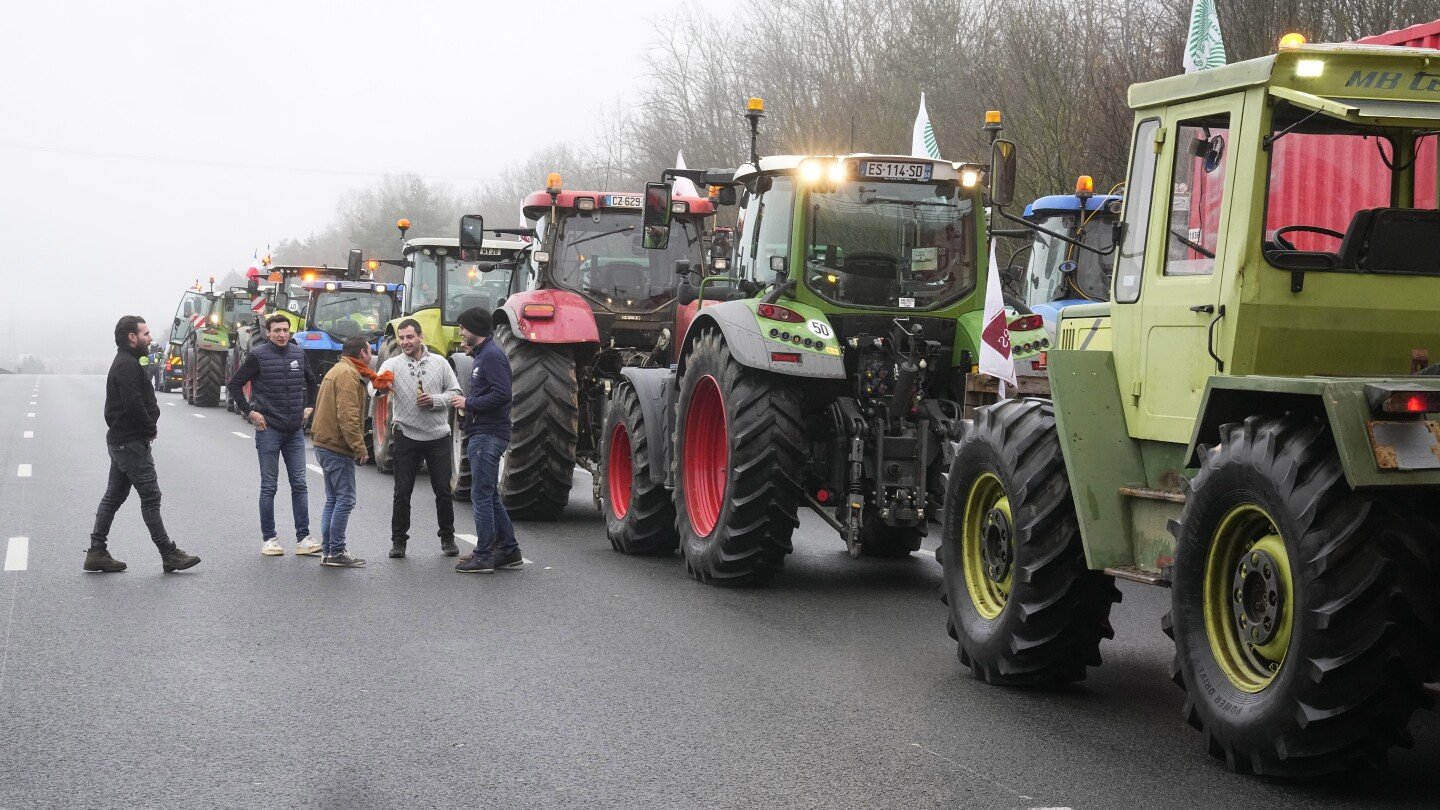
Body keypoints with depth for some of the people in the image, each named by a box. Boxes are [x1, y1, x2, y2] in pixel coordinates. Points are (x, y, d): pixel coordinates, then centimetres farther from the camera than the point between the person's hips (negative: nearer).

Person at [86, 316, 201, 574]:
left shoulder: (125, 363, 18)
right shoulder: (128, 365, -16)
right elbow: (134, 404, -25)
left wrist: (148, 428, 5)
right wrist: (150, 429, -12)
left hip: (119, 439, 11)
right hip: (132, 442, -11)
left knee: (113, 496, 12)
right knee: (150, 496, -6)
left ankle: (97, 552, 13)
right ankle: (169, 554, -3)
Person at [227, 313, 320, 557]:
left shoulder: (298, 354, 7)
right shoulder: (258, 356, -7)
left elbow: (311, 381, 24)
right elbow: (235, 384, -3)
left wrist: (309, 406, 13)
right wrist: (249, 412, -9)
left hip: (295, 430, 4)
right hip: (269, 429, -4)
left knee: (299, 485, 3)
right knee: (269, 487, 2)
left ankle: (303, 538, 6)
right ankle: (268, 539, 9)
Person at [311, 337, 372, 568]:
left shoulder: (337, 371, 19)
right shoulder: (347, 375, -15)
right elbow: (348, 416, -22)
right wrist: (359, 447, -21)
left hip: (326, 445, 11)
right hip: (338, 447, -11)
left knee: (333, 499, 14)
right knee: (345, 499, -7)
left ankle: (327, 550, 15)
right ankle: (336, 552, -6)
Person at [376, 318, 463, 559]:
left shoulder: (439, 362, 3)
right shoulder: (392, 365, -1)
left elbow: (455, 392, 6)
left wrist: (435, 401, -13)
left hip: (438, 436, 1)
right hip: (406, 436, -1)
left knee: (443, 489, 6)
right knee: (402, 491, 3)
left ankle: (447, 537, 20)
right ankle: (398, 539, 14)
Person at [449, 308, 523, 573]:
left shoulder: (492, 355, -14)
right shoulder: (480, 355, 19)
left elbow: (502, 394, -24)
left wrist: (468, 403, -16)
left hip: (488, 435, -11)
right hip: (481, 434, 11)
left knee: (482, 496, -7)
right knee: (490, 496, 14)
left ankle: (484, 556, -3)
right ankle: (509, 551, 19)